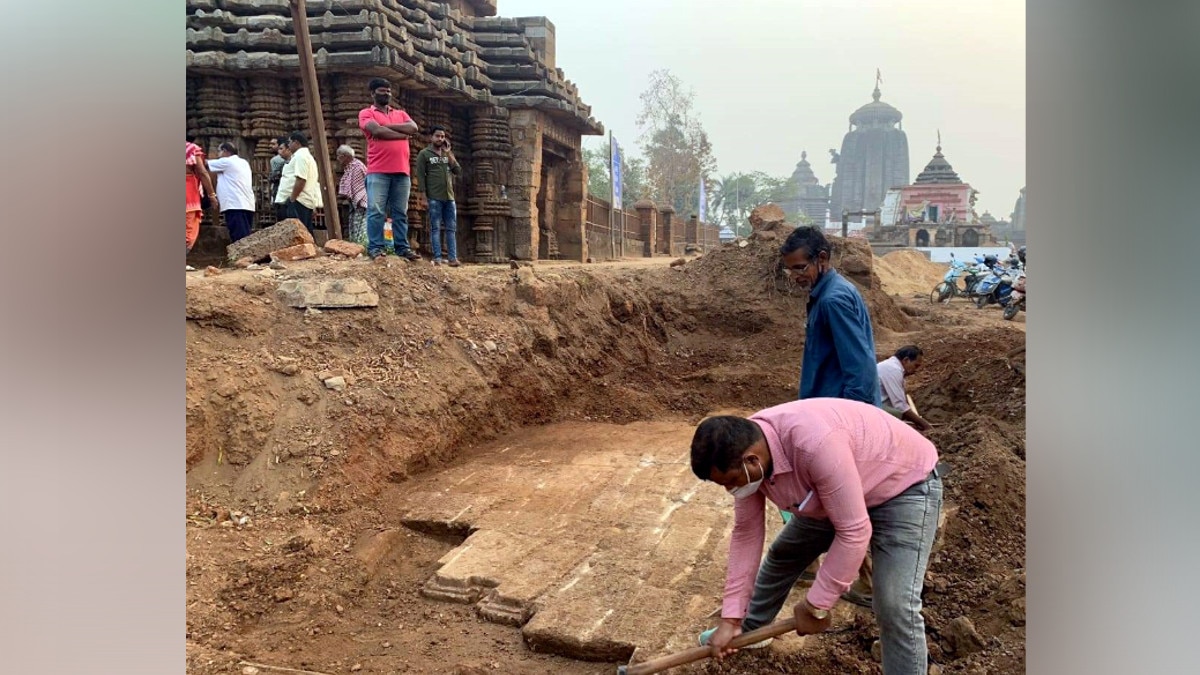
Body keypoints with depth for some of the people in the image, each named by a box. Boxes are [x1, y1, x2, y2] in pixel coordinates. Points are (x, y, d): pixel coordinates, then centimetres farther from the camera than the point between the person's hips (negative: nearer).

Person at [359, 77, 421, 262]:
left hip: (402, 171, 4)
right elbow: (377, 131, -12)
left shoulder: (401, 114, 22)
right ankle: (375, 247, -6)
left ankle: (402, 247, 6)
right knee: (376, 211, -8)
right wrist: (402, 134, -1)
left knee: (401, 212, 4)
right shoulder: (366, 113, 8)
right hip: (378, 171, -4)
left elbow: (413, 128, 2)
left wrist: (387, 126, -5)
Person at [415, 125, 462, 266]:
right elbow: (420, 176, -2)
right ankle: (438, 258, -6)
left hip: (449, 197, 5)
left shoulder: (448, 154, 19)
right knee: (435, 228, -5)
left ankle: (453, 258, -1)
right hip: (434, 197, -5)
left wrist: (448, 153, 0)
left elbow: (458, 171, 7)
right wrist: (423, 195, -10)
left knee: (452, 228, 0)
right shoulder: (424, 154, 4)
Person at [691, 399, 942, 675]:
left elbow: (853, 532, -34)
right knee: (783, 554, 19)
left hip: (906, 487, -7)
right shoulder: (744, 449, -17)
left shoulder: (815, 444, -42)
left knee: (895, 607, -18)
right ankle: (750, 628, 44)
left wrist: (815, 607, -23)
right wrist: (731, 618, -5)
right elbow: (746, 532, -7)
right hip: (838, 491, 8)